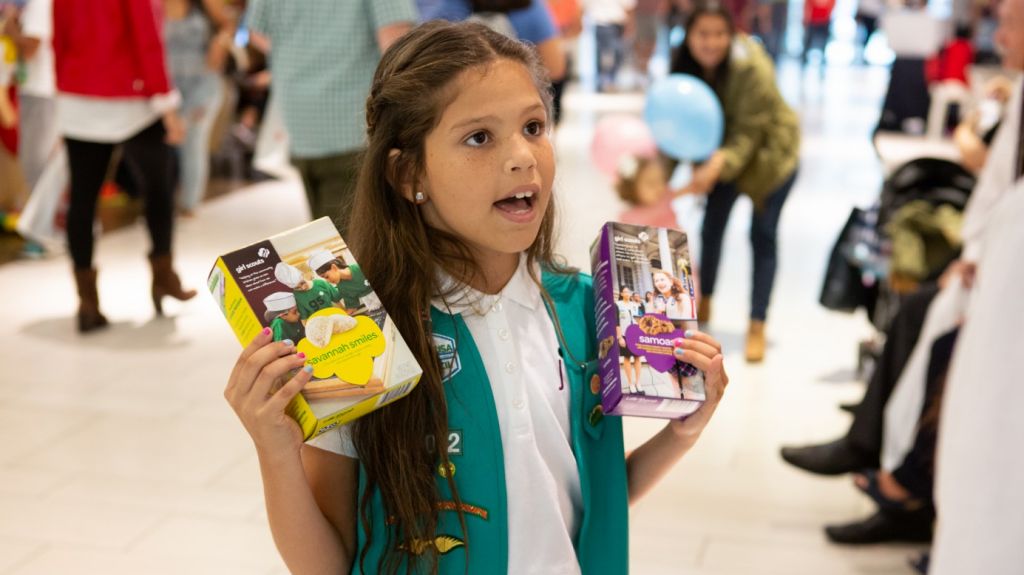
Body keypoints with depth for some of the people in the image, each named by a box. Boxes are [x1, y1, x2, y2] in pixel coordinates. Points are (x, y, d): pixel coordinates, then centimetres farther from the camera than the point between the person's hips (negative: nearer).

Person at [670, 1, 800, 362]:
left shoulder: (752, 68, -33)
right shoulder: (685, 67, -15)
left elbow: (749, 132, -31)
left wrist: (720, 163, -47)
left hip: (770, 149, -5)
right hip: (723, 151, 5)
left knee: (762, 236, -6)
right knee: (712, 227, 11)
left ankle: (757, 327, -1)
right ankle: (704, 304, 31)